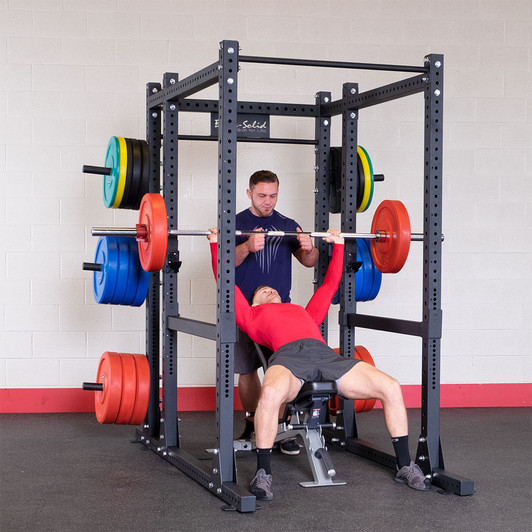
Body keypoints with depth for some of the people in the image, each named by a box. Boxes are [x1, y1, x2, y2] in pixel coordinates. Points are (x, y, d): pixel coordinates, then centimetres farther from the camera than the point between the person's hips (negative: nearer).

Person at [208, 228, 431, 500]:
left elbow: (330, 284, 51)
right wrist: (216, 244, 35)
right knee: (270, 393, -41)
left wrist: (338, 245, 58)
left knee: (391, 388, -13)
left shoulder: (304, 312, 43)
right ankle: (263, 474, -25)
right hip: (288, 353, -4)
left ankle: (405, 466, -1)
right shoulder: (252, 316, 33)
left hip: (325, 353, 4)